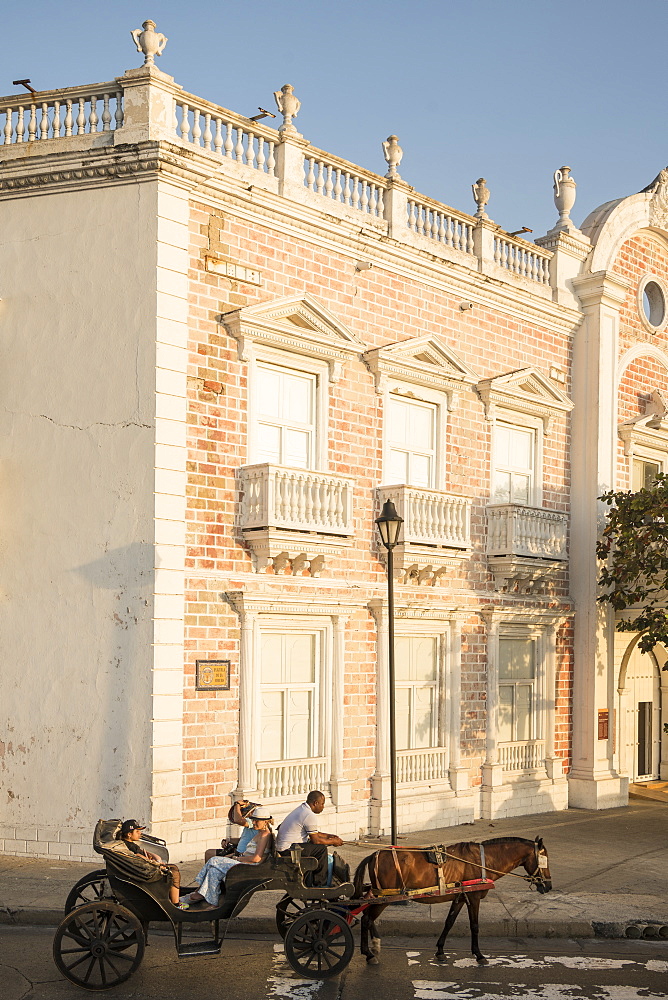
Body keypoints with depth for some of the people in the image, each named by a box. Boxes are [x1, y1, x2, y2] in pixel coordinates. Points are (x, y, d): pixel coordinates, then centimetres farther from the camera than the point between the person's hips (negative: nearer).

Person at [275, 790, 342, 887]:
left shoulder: (301, 809, 15)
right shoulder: (310, 816, -17)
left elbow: (313, 833, 25)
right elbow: (316, 840, -14)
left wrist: (329, 836, 20)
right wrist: (333, 842, -1)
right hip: (288, 849, -11)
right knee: (321, 849, -12)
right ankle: (320, 884, -2)